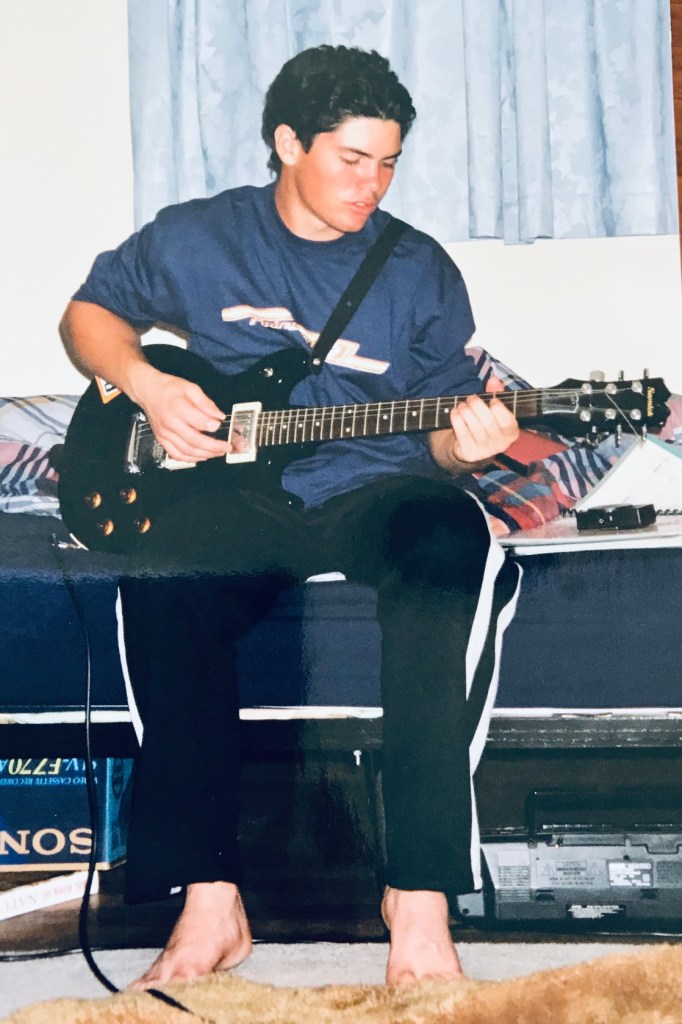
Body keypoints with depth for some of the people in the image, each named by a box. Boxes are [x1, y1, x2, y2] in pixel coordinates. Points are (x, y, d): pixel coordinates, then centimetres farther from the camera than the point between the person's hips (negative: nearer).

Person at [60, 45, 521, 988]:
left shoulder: (420, 272, 10)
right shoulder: (195, 239, 9)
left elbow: (441, 431, 12)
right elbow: (89, 315, 22)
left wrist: (467, 441, -14)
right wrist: (146, 386, 1)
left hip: (375, 491, 0)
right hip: (239, 492, 0)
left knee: (452, 554, -37)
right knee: (165, 584, -36)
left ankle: (420, 901, -38)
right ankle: (208, 897, -29)